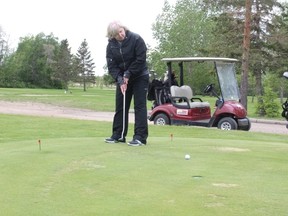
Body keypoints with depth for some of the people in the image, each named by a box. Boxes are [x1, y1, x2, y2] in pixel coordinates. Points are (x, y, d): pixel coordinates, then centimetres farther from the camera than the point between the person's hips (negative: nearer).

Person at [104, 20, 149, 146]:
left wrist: (128, 74, -17)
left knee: (139, 105, -8)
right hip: (122, 78, 5)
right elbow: (111, 66, -7)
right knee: (120, 106, 6)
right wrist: (120, 80, -20)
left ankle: (140, 137, -9)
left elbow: (140, 59, -18)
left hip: (139, 76, -4)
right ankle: (118, 135, 14)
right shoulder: (111, 46, -5)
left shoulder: (136, 39, -18)